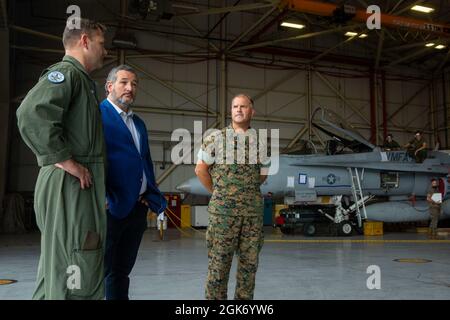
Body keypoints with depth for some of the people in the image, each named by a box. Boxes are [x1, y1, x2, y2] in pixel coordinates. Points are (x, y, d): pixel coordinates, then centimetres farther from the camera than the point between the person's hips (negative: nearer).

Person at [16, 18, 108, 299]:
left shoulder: (80, 79, 22)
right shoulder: (66, 72, -8)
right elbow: (32, 113, -26)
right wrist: (65, 160, -20)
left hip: (82, 184, 10)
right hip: (70, 184, -10)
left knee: (56, 273, 17)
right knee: (73, 282, -7)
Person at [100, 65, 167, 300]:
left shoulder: (138, 123, 20)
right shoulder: (97, 113, -4)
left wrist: (152, 195, 12)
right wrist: (101, 197, -20)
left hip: (137, 208, 7)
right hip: (110, 207, -7)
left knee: (121, 272, 15)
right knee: (100, 272, -1)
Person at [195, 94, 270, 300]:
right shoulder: (216, 138, 1)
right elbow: (200, 169, 4)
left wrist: (247, 192, 13)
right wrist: (218, 194, 6)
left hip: (253, 210, 3)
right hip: (223, 209, -3)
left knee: (249, 264, 8)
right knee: (219, 263, 0)